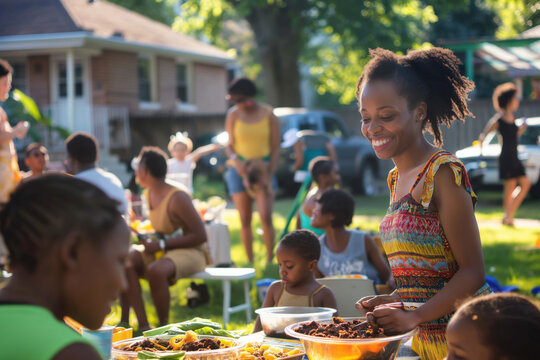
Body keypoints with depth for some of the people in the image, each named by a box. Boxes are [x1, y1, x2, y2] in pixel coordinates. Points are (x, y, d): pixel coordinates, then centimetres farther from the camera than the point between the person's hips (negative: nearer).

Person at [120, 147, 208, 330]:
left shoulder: (177, 197, -20)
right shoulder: (149, 194, 7)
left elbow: (200, 236, -21)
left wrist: (162, 244, -22)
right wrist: (148, 236, -1)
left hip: (192, 252, -8)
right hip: (162, 250, 8)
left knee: (156, 270, -37)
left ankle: (164, 326, -18)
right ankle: (143, 325, -21)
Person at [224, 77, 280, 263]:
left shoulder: (268, 115, 0)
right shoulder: (233, 115, 3)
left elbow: (275, 148, 1)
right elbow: (229, 146, 6)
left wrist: (270, 174, -8)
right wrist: (235, 160, -16)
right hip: (240, 169, 2)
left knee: (265, 216, -14)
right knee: (245, 220, 2)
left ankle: (270, 260, -3)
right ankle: (250, 261, 10)